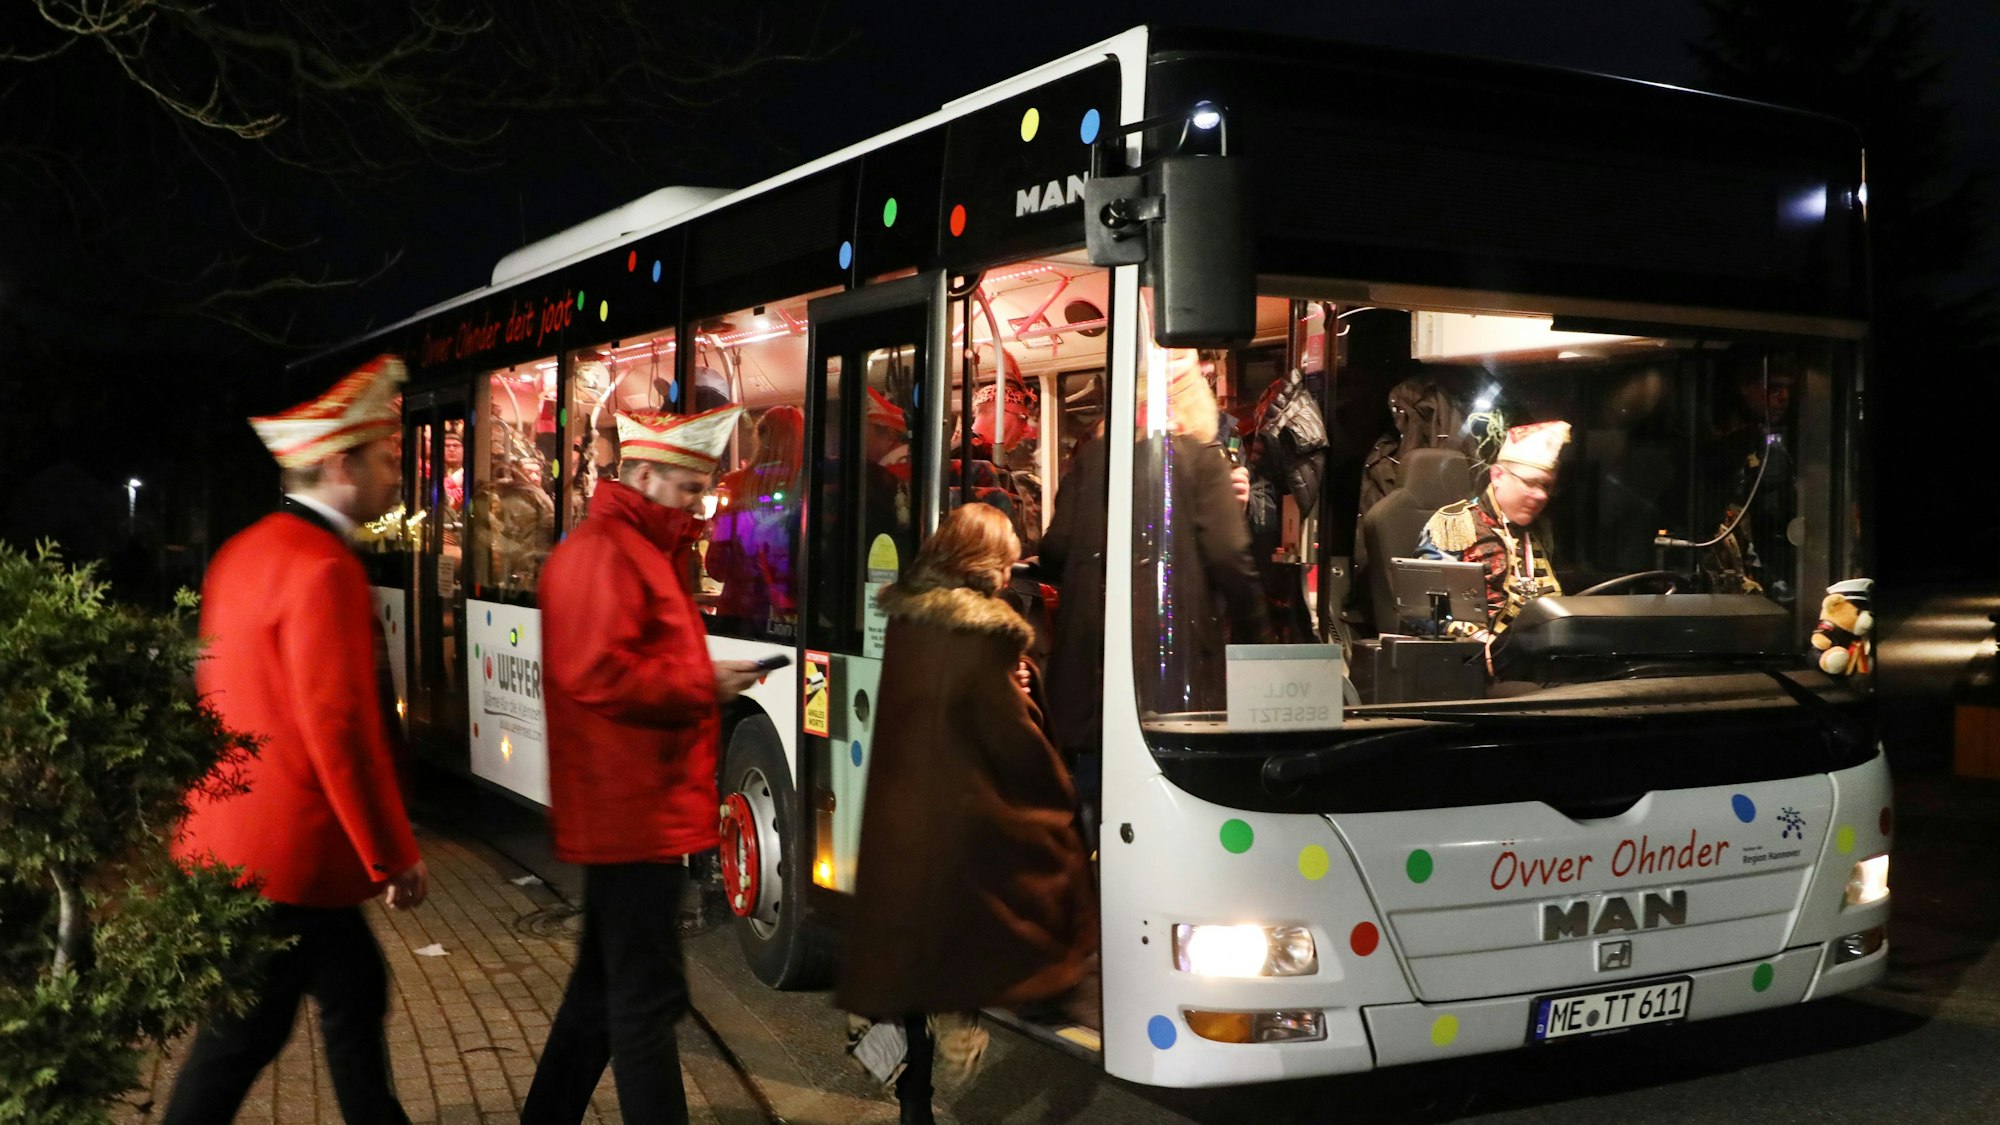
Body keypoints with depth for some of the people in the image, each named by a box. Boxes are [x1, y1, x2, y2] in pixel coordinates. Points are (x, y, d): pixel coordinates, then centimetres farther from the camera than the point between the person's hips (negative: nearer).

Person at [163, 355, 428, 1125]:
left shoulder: (249, 550, 9)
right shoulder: (323, 568, -21)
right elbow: (341, 730, -24)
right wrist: (395, 857, -16)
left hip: (241, 834, 9)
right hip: (288, 851, -9)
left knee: (354, 992, 17)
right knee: (247, 1031, 3)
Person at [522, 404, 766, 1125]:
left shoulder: (639, 549, 18)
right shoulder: (602, 552, -15)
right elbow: (600, 674, -26)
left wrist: (705, 677, 5)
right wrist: (705, 686, -17)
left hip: (633, 813, 11)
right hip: (633, 814, -11)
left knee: (604, 985, 19)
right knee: (647, 998, -5)